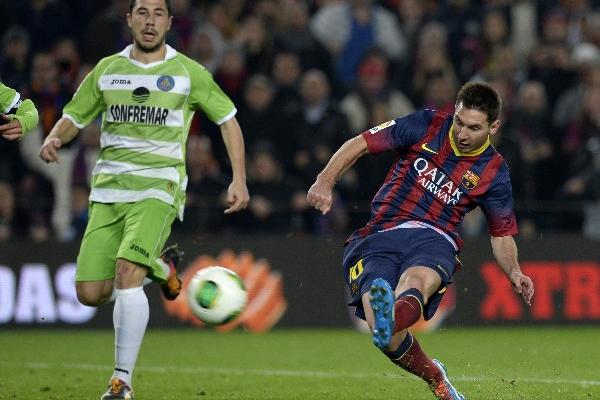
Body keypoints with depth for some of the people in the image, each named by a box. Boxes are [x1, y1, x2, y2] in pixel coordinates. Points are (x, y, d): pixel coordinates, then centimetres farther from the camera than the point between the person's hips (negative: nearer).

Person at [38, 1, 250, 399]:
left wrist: (239, 180, 2)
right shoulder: (107, 70, 11)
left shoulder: (188, 73, 3)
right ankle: (160, 267, 29)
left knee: (127, 272, -26)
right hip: (108, 190, 4)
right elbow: (74, 117, 17)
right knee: (90, 293, -3)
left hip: (158, 190, -4)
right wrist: (54, 138, -7)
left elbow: (228, 119, 11)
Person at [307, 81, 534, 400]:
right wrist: (325, 181, -5)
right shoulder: (426, 126, 7)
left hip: (432, 240, 0)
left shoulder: (493, 172, 11)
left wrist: (514, 272, 3)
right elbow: (360, 144, 10)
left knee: (417, 281, -41)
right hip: (377, 239, 0)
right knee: (390, 341, -26)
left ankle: (390, 320, -77)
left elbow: (502, 234, 23)